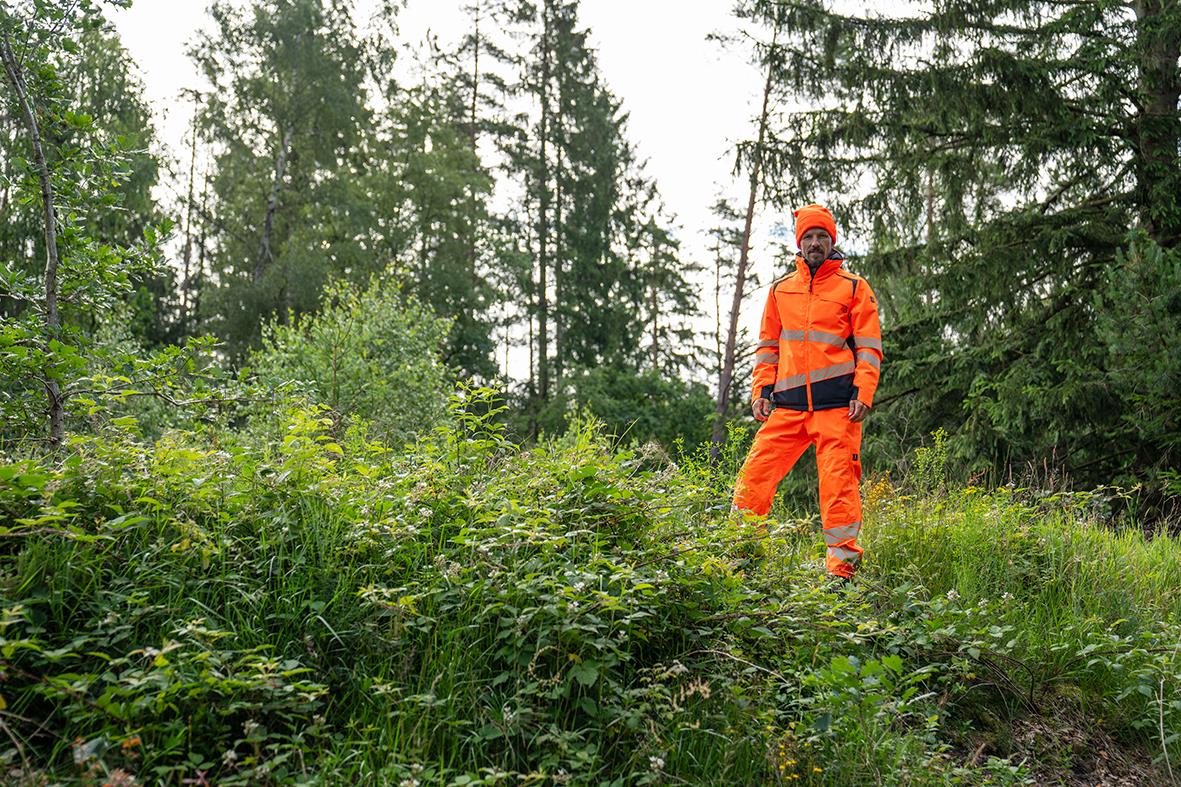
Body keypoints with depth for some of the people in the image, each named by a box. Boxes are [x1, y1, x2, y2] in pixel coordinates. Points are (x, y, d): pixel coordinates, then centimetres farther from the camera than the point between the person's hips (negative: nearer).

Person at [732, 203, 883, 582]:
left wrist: (863, 393, -8)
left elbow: (869, 347, 4)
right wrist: (761, 390, 8)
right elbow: (767, 346, 20)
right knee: (756, 473, -2)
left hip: (837, 402, -3)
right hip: (787, 404, 3)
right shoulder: (780, 289, 16)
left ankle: (842, 563, 3)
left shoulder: (854, 287, 8)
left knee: (838, 481, -5)